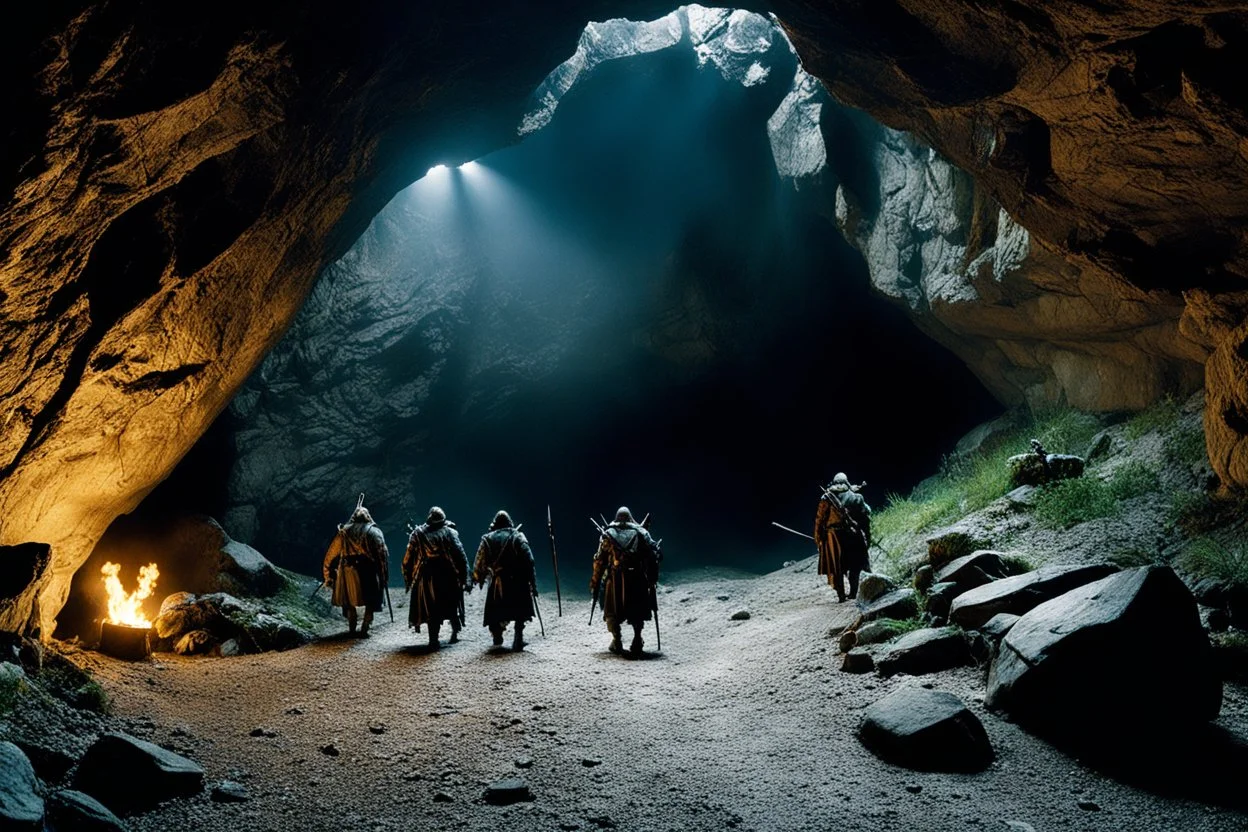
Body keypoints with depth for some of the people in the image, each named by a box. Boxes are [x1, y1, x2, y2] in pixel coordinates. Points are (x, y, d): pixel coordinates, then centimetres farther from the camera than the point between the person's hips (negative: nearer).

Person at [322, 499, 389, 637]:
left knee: (349, 601, 21)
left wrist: (328, 576, 18)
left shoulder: (344, 532, 12)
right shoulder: (374, 532, 4)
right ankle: (364, 630, -1)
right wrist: (384, 576, -3)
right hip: (368, 572, -3)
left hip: (348, 571, 3)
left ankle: (351, 628, 23)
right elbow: (382, 554, -5)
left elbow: (331, 554, 11)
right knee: (371, 602, 8)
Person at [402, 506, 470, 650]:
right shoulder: (450, 532, -1)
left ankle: (434, 640, 2)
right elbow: (461, 557, -7)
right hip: (449, 577, 0)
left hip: (427, 578, 0)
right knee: (451, 605, 19)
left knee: (431, 609, 6)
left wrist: (408, 579, 10)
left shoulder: (418, 533, 3)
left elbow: (408, 558, 2)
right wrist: (465, 579, -4)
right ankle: (455, 632, 31)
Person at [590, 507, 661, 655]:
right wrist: (652, 576, 4)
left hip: (615, 578, 0)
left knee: (612, 611, 12)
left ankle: (616, 641, 6)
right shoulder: (640, 533, 6)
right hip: (637, 579, 1)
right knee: (637, 610, 14)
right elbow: (654, 554, -2)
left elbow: (600, 560, 2)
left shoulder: (608, 534, 5)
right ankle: (637, 640, 6)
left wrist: (595, 581, 7)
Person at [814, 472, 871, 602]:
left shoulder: (826, 498, 0)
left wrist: (818, 538, 4)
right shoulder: (856, 498, 1)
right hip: (853, 536, 1)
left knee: (836, 567, 8)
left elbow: (819, 519, -3)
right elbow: (865, 518, 1)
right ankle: (853, 593, 14)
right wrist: (867, 537, 7)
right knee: (854, 566, 14)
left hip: (833, 536, 0)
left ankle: (841, 595, 6)